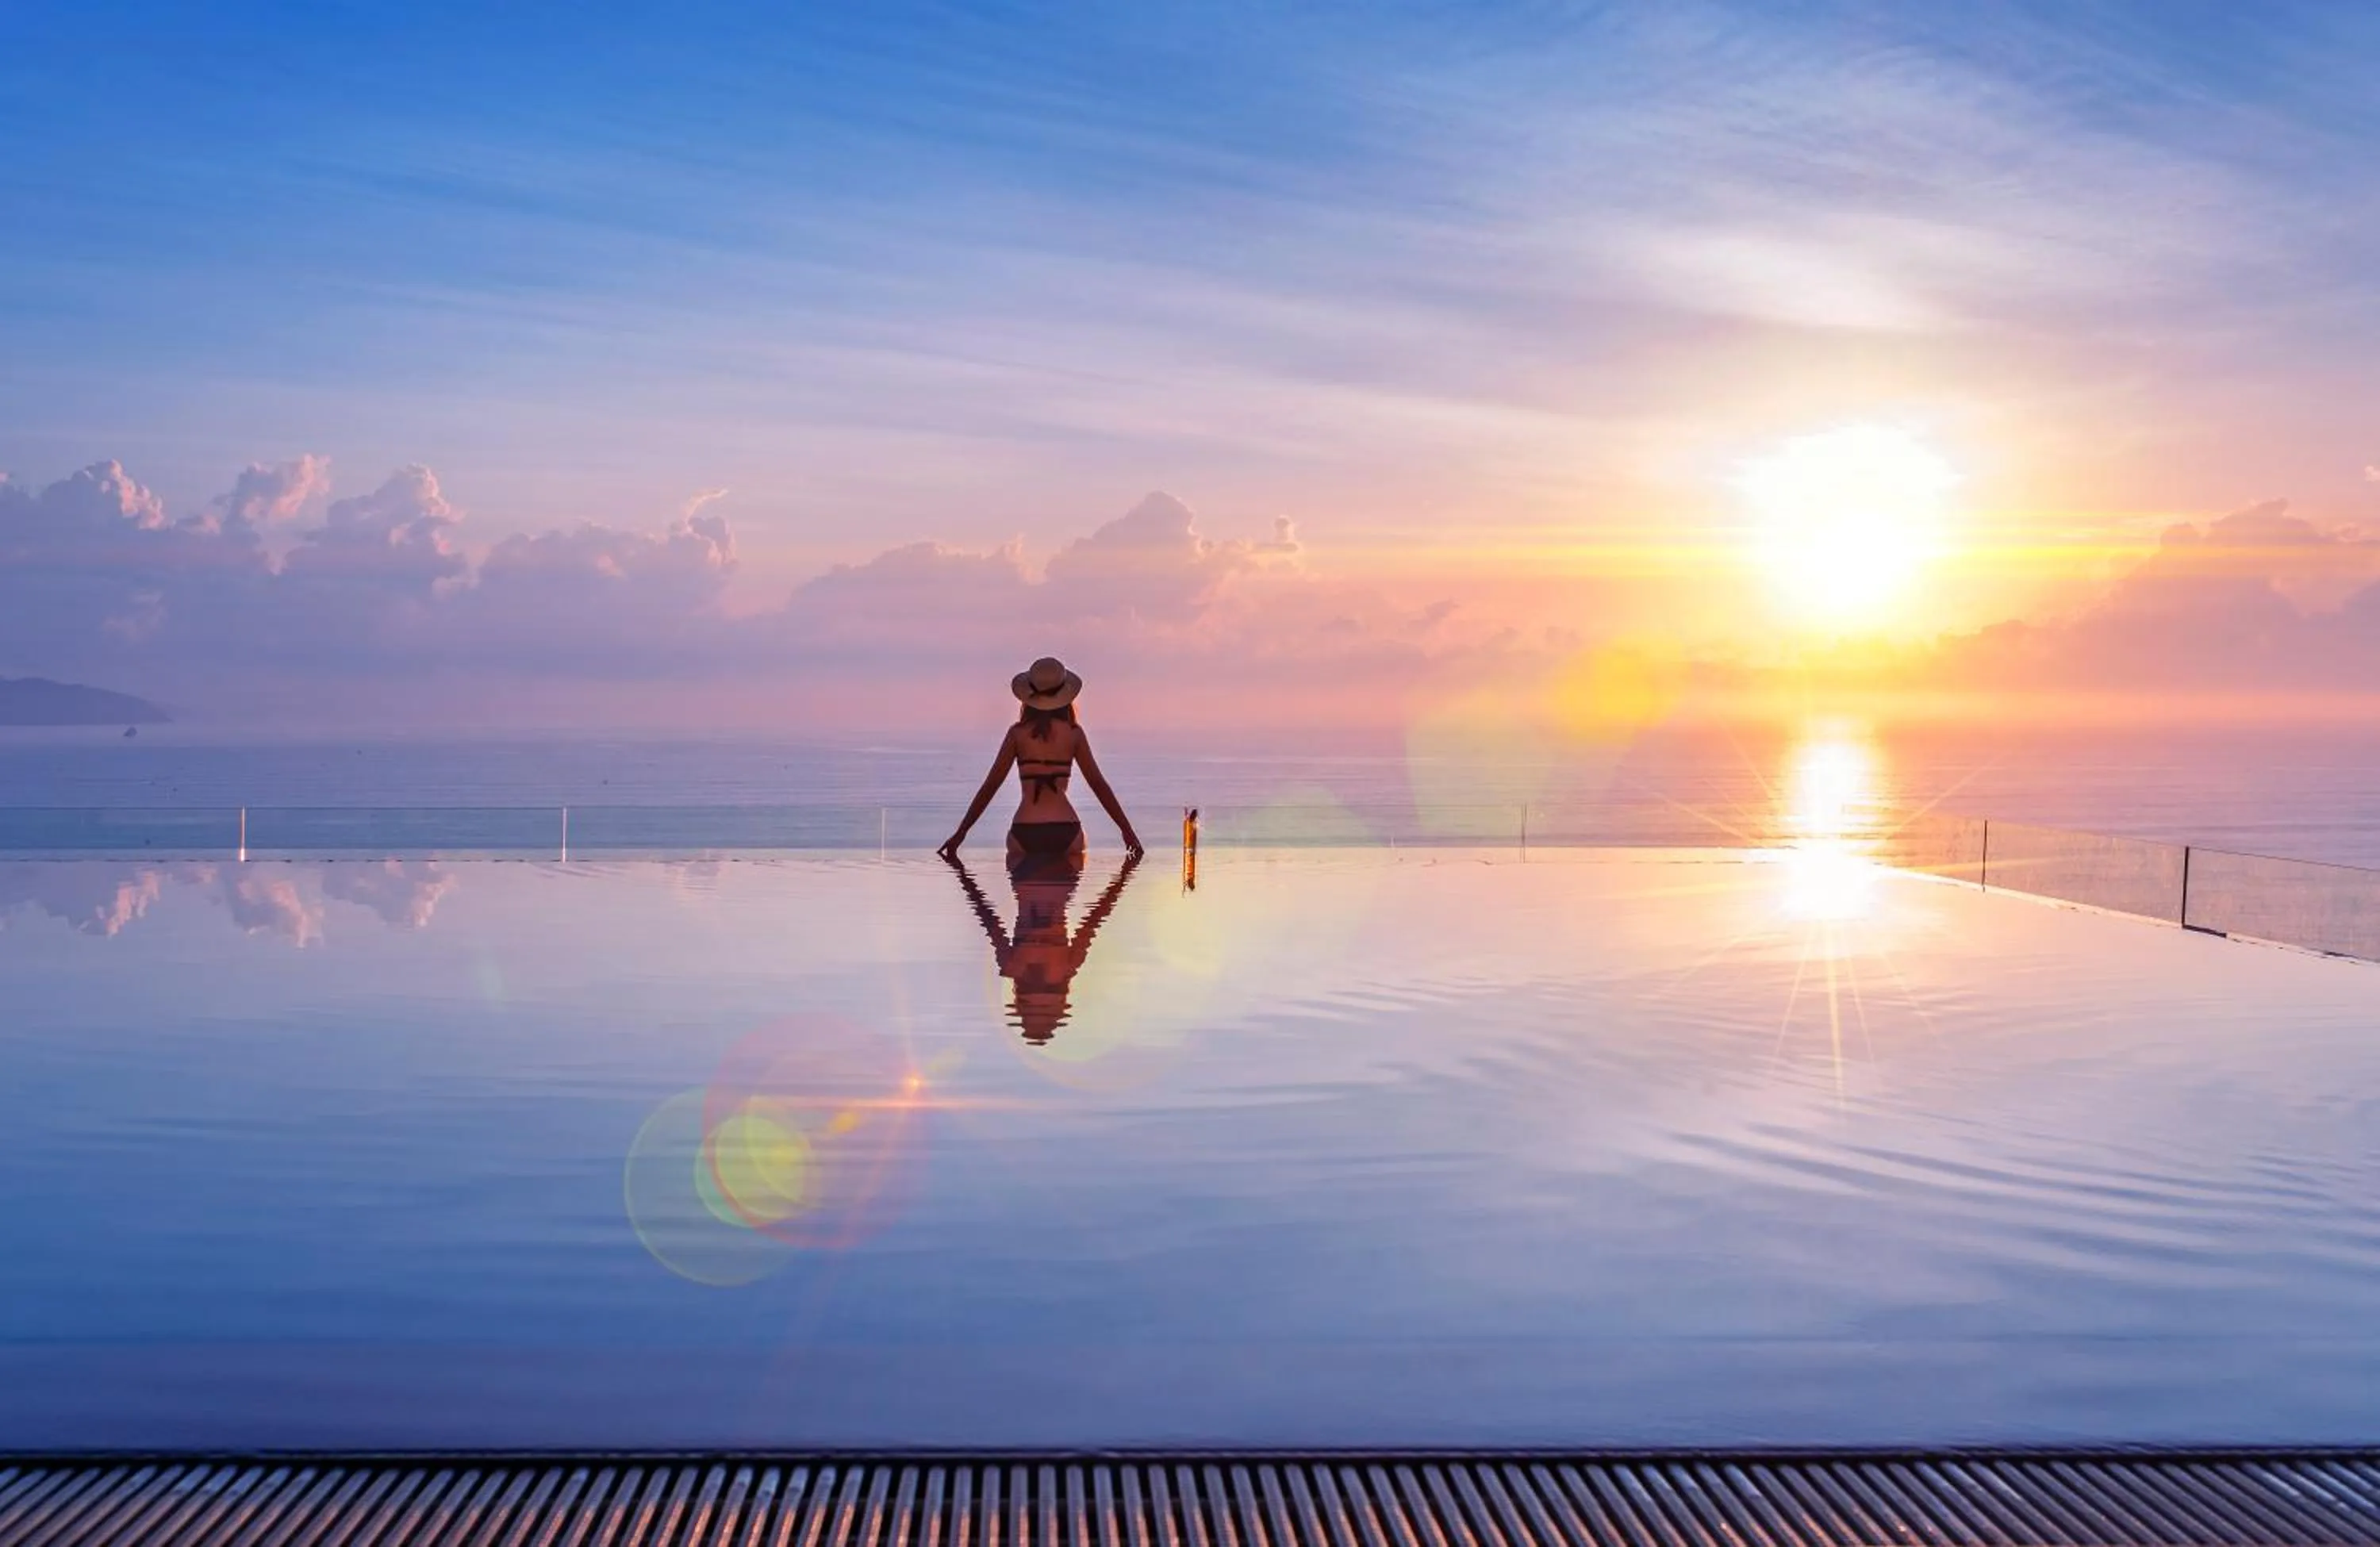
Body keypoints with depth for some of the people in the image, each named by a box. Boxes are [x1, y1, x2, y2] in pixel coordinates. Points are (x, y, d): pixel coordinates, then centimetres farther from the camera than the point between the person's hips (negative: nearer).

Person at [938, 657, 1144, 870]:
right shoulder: (1073, 733, 6)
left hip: (1025, 832, 0)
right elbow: (1098, 784, 8)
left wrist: (961, 833, 11)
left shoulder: (1018, 733, 4)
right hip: (1066, 831, 0)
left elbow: (991, 786, 5)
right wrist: (1127, 829, 15)